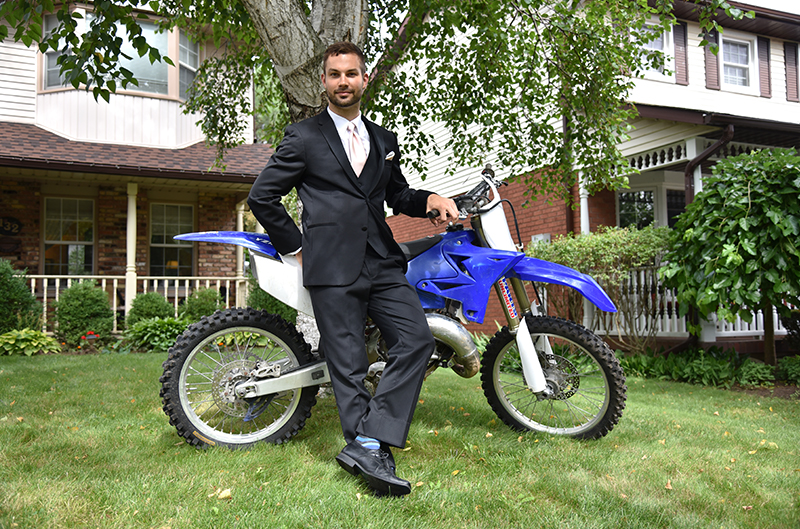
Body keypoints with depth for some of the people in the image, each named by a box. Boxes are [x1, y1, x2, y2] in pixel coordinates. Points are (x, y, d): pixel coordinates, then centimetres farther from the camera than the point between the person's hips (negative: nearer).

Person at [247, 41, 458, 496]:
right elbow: (262, 196, 7)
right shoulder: (303, 137, 6)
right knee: (349, 365, -4)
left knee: (418, 340, -14)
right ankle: (374, 457, 5)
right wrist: (297, 246, 3)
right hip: (331, 266, -4)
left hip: (382, 261, 5)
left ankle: (367, 442, -12)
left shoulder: (385, 140, 21)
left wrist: (429, 199, 7)